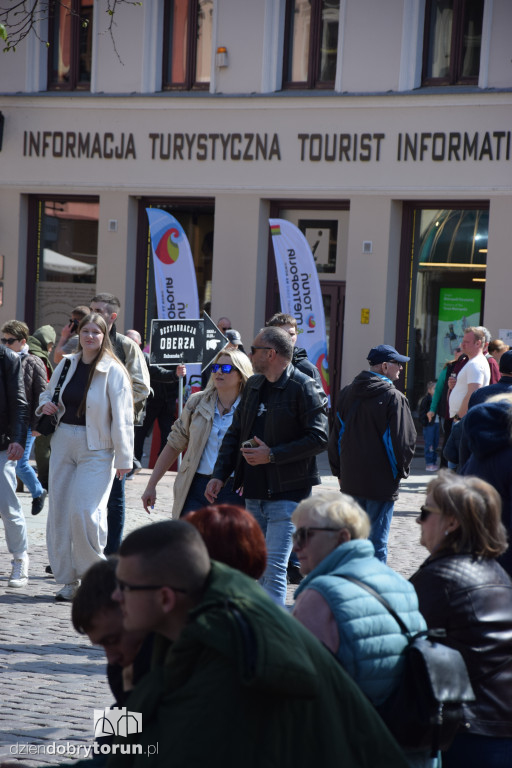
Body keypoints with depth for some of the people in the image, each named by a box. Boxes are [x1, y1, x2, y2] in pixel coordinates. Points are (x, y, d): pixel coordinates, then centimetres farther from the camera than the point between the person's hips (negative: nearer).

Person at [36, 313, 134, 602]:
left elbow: (122, 418, -10)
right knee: (60, 511, 4)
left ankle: (93, 572, 5)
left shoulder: (113, 371, -9)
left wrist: (123, 458, -12)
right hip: (64, 442, 6)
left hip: (96, 448, -6)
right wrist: (46, 405, 1)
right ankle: (69, 580, 12)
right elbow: (48, 394, 25)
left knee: (85, 511, -16)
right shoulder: (66, 365, 9)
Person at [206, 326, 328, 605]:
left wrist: (272, 455, -17)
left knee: (274, 568, -14)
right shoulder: (253, 385, 15)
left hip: (287, 493, -8)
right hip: (254, 493, 8)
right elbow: (235, 433, 19)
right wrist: (219, 475, 7)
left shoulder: (303, 388, -10)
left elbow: (318, 439, -16)